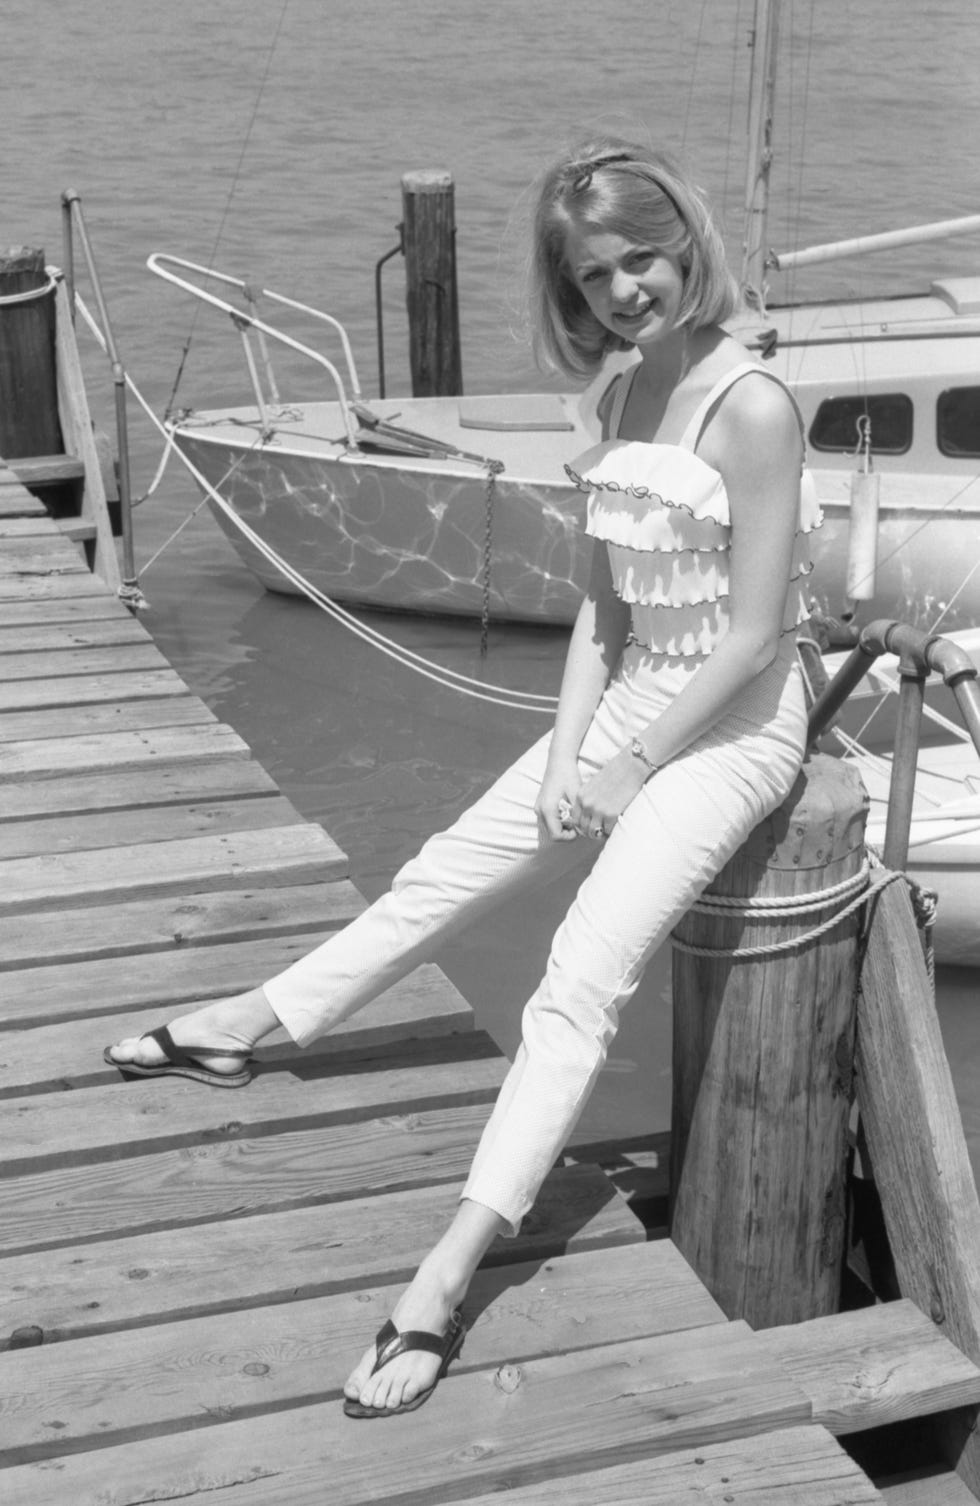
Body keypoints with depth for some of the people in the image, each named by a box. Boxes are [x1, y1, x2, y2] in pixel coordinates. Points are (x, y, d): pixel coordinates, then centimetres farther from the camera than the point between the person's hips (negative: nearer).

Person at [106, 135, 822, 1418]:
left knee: (583, 977, -19)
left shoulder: (751, 408, -19)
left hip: (734, 725, -8)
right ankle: (251, 1026, 30)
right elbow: (604, 605, 9)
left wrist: (628, 771, -14)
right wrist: (566, 750, -2)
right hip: (629, 704, 8)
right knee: (446, 874, 14)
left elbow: (754, 632, -19)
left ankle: (447, 1278, -22)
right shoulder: (624, 398, 6)